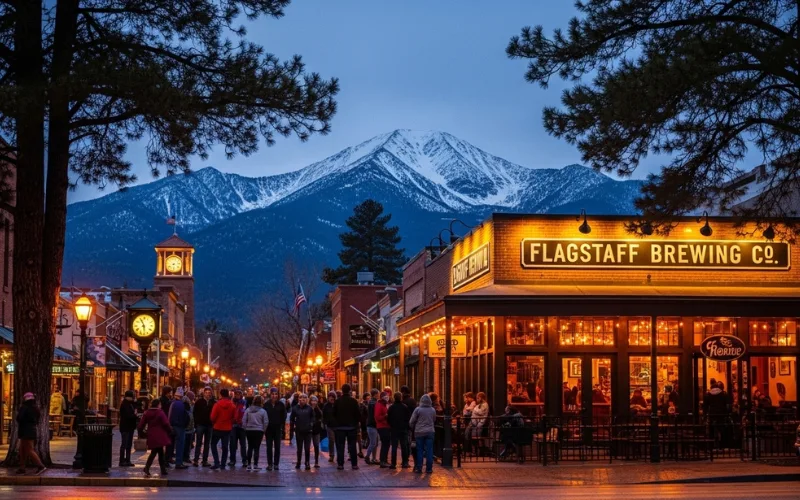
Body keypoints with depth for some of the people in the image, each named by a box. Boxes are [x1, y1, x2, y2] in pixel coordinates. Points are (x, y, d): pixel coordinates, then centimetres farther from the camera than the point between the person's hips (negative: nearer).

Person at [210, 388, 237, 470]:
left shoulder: (217, 404, -13)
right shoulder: (232, 405, -4)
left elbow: (213, 417, -11)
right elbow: (234, 417, -1)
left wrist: (213, 423, 9)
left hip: (217, 428, -3)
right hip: (227, 429, 3)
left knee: (213, 445, 11)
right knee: (225, 446, 10)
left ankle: (217, 462, -2)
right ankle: (223, 464, 9)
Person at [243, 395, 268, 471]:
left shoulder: (248, 410, -1)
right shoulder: (263, 411, -7)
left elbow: (243, 420, -1)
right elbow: (266, 422, -6)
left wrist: (246, 428, 9)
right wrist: (263, 430, 7)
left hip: (249, 431, 2)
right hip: (259, 431, -2)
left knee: (250, 448, 11)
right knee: (256, 448, 0)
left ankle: (249, 465, 11)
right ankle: (255, 465, -2)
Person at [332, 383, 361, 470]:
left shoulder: (337, 401, -3)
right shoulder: (353, 401, -6)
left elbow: (334, 414, 2)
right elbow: (358, 414, -4)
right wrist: (356, 423, 10)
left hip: (340, 426, 0)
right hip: (351, 426, 0)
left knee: (340, 446, 4)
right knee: (352, 446, 6)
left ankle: (340, 464, 0)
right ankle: (354, 464, 4)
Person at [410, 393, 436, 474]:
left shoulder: (418, 409, -8)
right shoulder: (432, 410, 1)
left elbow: (412, 421, -3)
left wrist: (412, 428, 15)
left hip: (419, 432, -2)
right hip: (430, 432, 2)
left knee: (419, 450, 6)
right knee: (429, 450, 4)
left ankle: (419, 467, 6)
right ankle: (429, 468, 4)